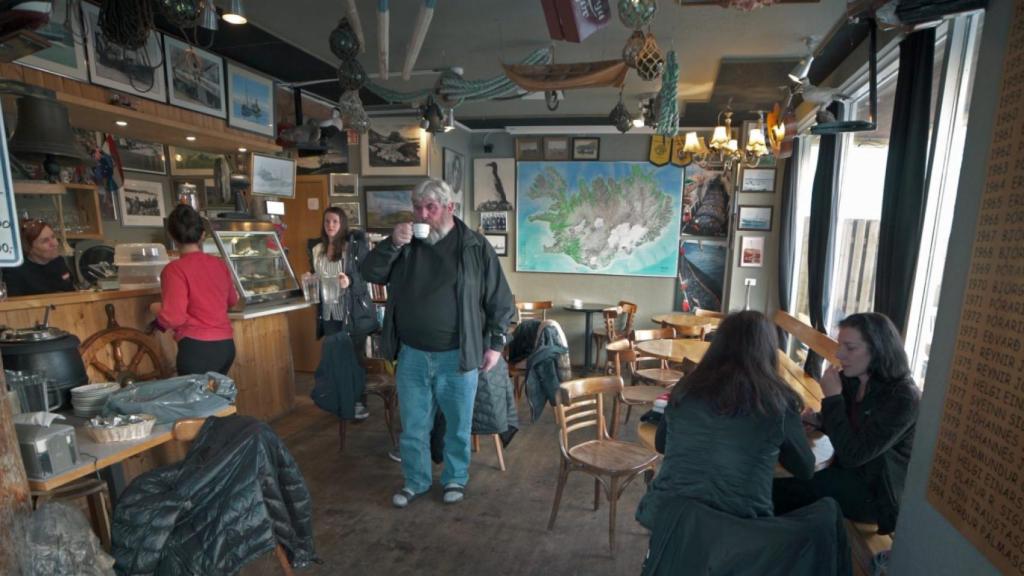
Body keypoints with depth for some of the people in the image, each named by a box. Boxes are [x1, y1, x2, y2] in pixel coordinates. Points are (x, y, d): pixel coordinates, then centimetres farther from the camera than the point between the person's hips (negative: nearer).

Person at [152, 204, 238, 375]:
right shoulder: (219, 264, 6)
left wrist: (158, 311, 4)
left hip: (197, 348, -6)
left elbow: (174, 318, -16)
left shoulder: (175, 269, -11)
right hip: (226, 345, 6)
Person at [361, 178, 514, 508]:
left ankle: (455, 479, 38)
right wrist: (392, 245, -16)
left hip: (457, 356, -2)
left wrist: (495, 343, -6)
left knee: (458, 425, 15)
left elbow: (500, 301, -3)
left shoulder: (476, 247, -6)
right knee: (413, 426, 16)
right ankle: (415, 481, 38)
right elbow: (370, 274, -1)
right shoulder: (404, 243, 5)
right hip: (412, 355, 3)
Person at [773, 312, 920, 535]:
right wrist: (819, 420, -5)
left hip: (876, 492, -7)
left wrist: (832, 397, -25)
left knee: (781, 488, -18)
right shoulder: (851, 380, -1)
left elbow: (852, 455, -27)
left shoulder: (903, 398, -24)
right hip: (849, 473, 7)